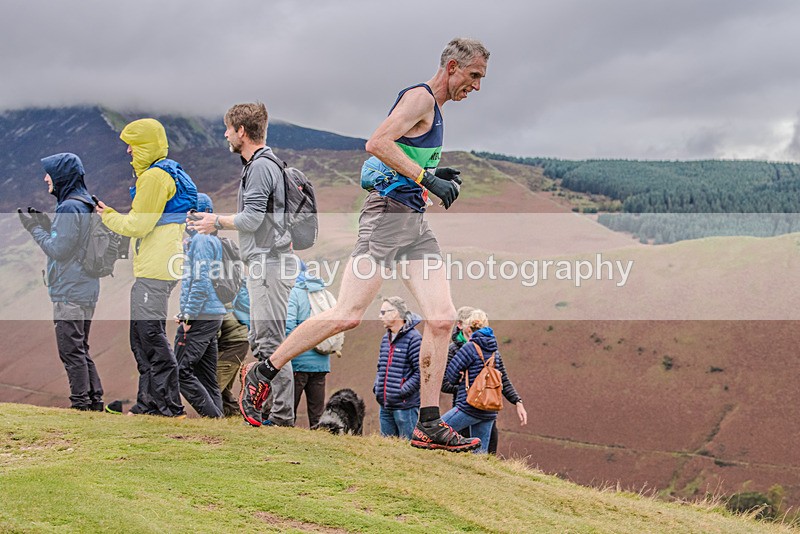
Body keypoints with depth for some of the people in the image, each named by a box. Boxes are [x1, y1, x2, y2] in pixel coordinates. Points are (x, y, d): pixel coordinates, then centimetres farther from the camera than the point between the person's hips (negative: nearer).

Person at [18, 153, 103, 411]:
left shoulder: (69, 208, -16)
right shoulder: (85, 205, 15)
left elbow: (58, 249, -17)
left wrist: (34, 228, -6)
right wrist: (45, 225, 13)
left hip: (69, 293, -10)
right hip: (86, 290, 10)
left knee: (71, 350, -6)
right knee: (81, 348, 15)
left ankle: (81, 402, -5)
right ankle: (94, 399, 16)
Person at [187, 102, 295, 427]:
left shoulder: (261, 167, -13)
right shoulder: (257, 164, 20)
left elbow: (252, 219, -19)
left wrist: (218, 221, -5)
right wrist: (219, 224, 22)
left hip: (269, 263, -11)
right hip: (263, 263, 11)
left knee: (270, 341, -10)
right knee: (259, 341, 13)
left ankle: (281, 414, -8)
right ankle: (268, 409, 17)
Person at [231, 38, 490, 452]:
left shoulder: (433, 109, 24)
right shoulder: (420, 97, -6)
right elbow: (377, 143, -20)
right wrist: (426, 177, -20)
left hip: (416, 223, 10)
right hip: (388, 213, -10)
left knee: (442, 319, -3)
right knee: (347, 315, -14)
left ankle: (428, 426, -1)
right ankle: (262, 374, 1)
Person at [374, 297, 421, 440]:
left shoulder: (414, 338, -11)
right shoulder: (386, 338, 15)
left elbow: (421, 371, -15)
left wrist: (403, 391, -18)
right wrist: (377, 387, 9)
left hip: (405, 405, -8)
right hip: (385, 405, 8)